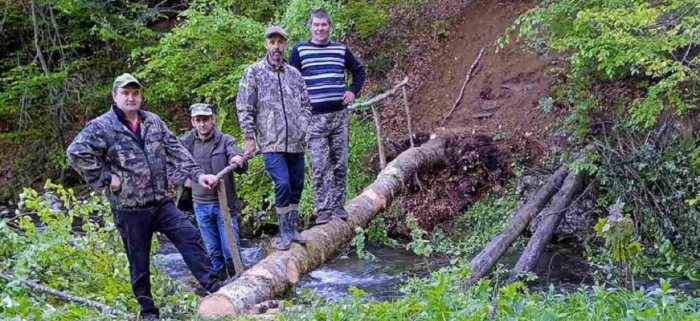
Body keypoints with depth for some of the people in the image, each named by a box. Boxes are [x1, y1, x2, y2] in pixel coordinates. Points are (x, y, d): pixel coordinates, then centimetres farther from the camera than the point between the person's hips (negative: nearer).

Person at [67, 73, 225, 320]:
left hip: (161, 202, 5)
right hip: (129, 208, -4)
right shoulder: (102, 126, -10)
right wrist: (105, 178, -16)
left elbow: (176, 151, 11)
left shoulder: (153, 121, 8)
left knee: (190, 238, -2)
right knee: (139, 261, 7)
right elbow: (76, 153, -17)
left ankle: (212, 285, 6)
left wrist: (197, 174, 1)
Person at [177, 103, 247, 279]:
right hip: (201, 206, 3)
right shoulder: (186, 143, 2)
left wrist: (239, 161, -41)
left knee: (231, 250, -2)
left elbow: (242, 167, -19)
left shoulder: (226, 141, -6)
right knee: (213, 251, 12)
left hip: (224, 204, -3)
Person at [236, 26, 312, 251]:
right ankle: (285, 233, 1)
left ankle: (294, 229, 24)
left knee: (296, 186, 9)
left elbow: (306, 105, 20)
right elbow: (244, 108, -1)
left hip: (296, 142, 5)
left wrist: (303, 127, 5)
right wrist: (249, 137, -6)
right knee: (282, 185, -13)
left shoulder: (294, 74, 13)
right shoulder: (254, 72, 1)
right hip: (272, 142, -4)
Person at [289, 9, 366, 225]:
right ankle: (323, 209, 2)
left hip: (339, 114, 3)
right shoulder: (300, 50, 2)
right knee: (319, 165, -5)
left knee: (340, 163, 6)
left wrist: (353, 91, 10)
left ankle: (338, 204, 16)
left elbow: (359, 71, 24)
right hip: (314, 117, -3)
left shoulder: (341, 49, 11)